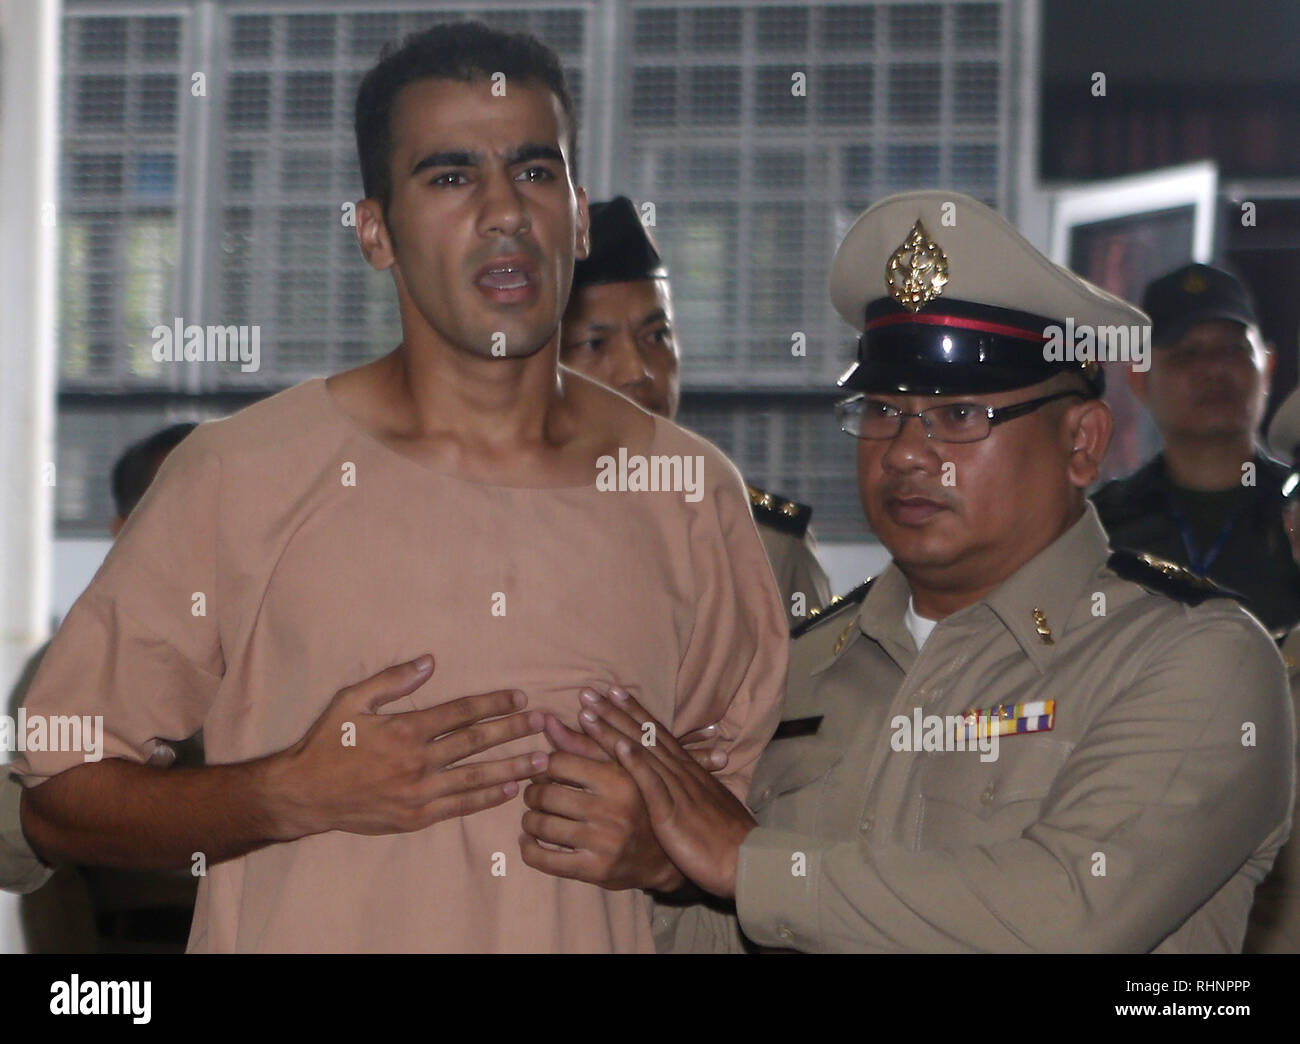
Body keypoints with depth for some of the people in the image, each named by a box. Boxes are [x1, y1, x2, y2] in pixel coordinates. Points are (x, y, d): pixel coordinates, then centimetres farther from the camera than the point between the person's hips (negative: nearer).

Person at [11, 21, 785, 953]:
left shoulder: (694, 496, 6)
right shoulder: (237, 477, -3)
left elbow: (745, 780, 19)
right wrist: (296, 795, -12)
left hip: (595, 931, 2)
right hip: (298, 936, -2)